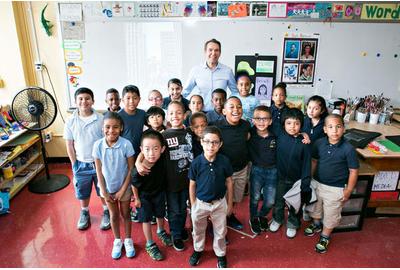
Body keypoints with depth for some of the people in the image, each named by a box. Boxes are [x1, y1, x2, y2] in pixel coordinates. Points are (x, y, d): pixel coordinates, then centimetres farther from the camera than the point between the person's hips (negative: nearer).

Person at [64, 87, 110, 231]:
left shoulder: (101, 119, -12)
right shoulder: (70, 122, -6)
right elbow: (69, 144, 1)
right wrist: (74, 164, -1)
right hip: (81, 164, 2)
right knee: (83, 192, 19)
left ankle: (106, 212, 37)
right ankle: (84, 213, 43)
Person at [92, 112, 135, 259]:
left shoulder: (126, 144, -22)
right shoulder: (98, 145, -17)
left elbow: (131, 169, -14)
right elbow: (99, 170, -8)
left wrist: (122, 190, -11)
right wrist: (104, 192, -6)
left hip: (124, 187, -1)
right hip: (108, 187, 1)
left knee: (125, 214, 17)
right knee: (114, 215, 19)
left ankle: (128, 240, 39)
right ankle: (117, 241, 40)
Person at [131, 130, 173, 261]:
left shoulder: (162, 160, -32)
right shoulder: (139, 170, -37)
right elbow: (134, 185, -18)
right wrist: (137, 199, -6)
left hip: (159, 192, 3)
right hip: (144, 196, -3)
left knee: (160, 214, 23)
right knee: (146, 219, 12)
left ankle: (161, 231, 54)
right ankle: (150, 244, 36)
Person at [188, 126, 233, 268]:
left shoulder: (224, 161, -17)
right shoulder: (196, 162, -18)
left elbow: (229, 182, -4)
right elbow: (192, 185, -6)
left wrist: (229, 203, 3)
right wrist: (193, 205, 0)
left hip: (219, 203, 0)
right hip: (200, 203, 0)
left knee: (220, 231, 20)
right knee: (198, 230, 23)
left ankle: (220, 254, 45)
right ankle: (198, 250, 50)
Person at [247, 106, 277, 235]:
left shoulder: (275, 136, -8)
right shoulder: (250, 135, -11)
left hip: (272, 171, 1)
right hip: (256, 170, -1)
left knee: (270, 201, 7)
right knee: (255, 198, 9)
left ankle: (262, 216, 39)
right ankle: (253, 219, 36)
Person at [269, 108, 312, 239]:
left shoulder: (304, 142, -18)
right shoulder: (280, 138, -12)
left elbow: (307, 164, -14)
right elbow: (275, 157, -3)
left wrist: (305, 184, -12)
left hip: (297, 180, -2)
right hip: (281, 178, 2)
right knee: (279, 202, 22)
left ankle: (292, 224, 44)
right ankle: (277, 219, 47)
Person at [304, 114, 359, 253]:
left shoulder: (348, 149, -21)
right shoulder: (319, 143, -11)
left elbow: (353, 171, -13)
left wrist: (348, 191, -9)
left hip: (335, 189, -3)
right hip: (317, 184, 4)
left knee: (331, 215, 15)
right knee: (316, 207, 26)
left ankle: (325, 237, 39)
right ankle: (316, 224, 55)